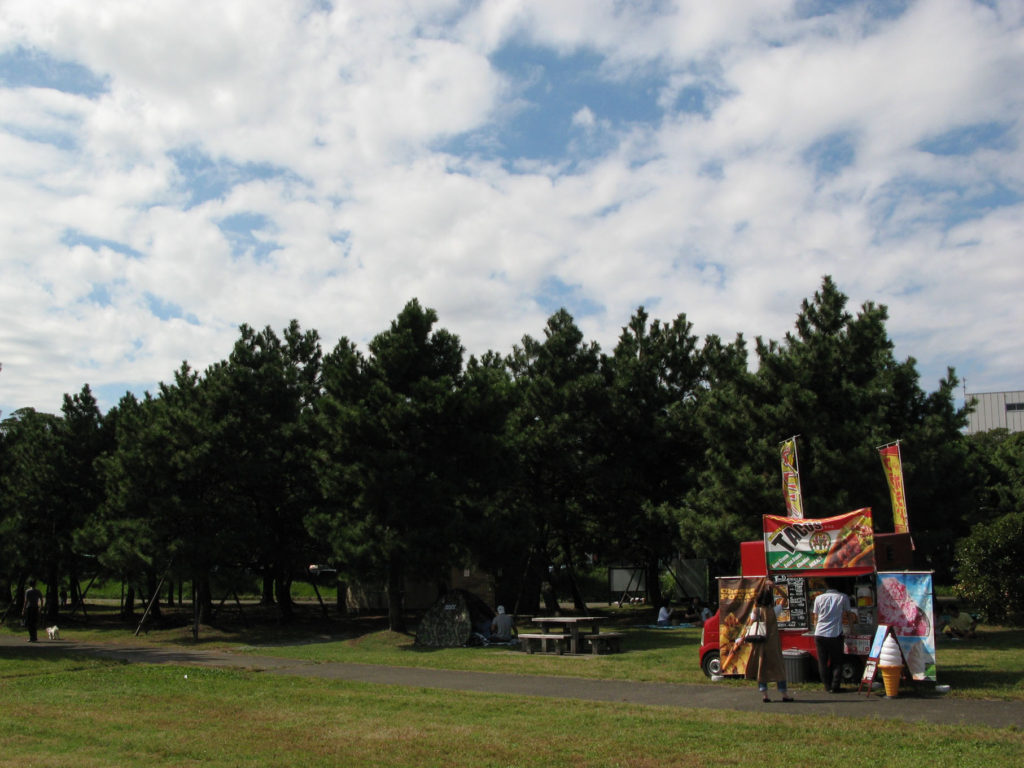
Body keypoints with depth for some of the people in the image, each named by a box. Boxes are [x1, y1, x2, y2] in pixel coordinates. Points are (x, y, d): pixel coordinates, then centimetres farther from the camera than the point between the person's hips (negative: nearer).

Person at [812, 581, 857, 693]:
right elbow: (849, 615, 11)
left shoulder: (819, 598, 6)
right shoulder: (843, 597, 1)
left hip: (820, 634, 2)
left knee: (822, 663, 11)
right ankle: (834, 687, 5)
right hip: (835, 634, -2)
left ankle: (827, 686, 13)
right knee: (837, 662, 9)